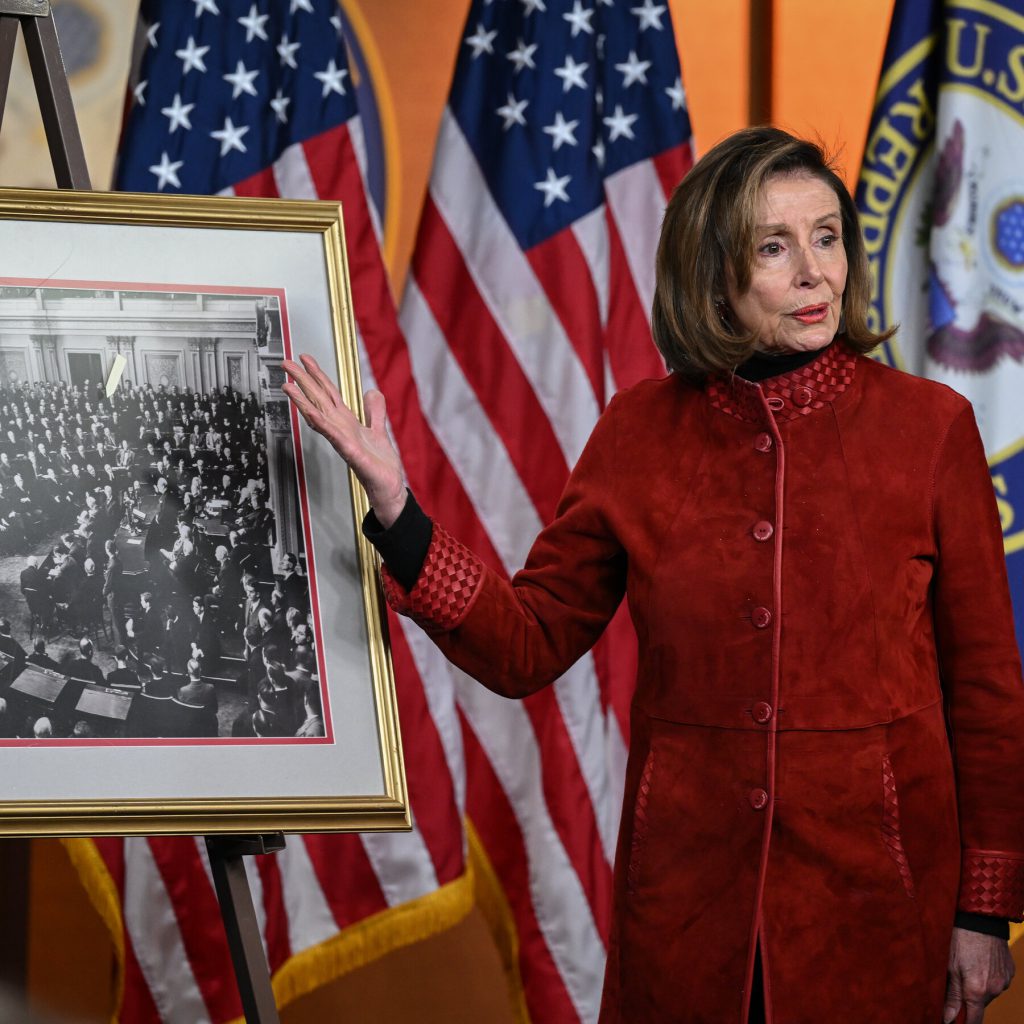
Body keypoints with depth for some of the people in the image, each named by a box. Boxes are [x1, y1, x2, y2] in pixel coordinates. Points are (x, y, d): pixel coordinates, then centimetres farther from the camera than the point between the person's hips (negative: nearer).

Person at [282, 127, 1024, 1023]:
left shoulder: (928, 426, -5)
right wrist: (392, 508, -9)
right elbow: (525, 647, 3)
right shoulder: (641, 433, 1)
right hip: (688, 889, 2)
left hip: (875, 892, -1)